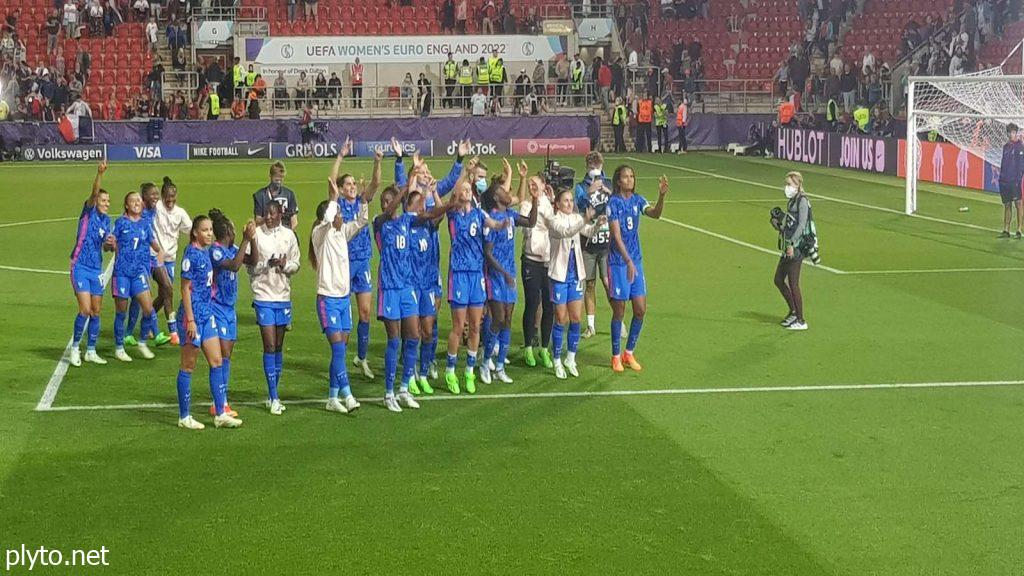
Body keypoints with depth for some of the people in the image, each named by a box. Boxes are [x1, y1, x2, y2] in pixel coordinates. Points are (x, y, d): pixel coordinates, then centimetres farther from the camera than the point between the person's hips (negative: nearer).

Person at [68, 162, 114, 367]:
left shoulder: (106, 220, 12)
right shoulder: (88, 212, -4)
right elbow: (94, 193, -23)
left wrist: (110, 243, -6)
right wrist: (100, 174, -39)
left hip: (97, 269, 6)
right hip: (80, 266, -6)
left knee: (96, 312, 7)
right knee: (85, 310, -12)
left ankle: (91, 351, 18)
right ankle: (75, 348, 4)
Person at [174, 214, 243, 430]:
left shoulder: (206, 252, 8)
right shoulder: (191, 254, -15)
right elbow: (185, 289, -16)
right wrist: (190, 320, -18)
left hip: (207, 314, 8)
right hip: (194, 314, -8)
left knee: (217, 361, 7)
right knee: (188, 366, 2)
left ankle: (220, 414, 13)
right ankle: (184, 417, 12)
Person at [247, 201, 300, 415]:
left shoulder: (288, 235, 4)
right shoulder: (257, 234, -5)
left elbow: (295, 265, 8)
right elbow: (252, 267, -4)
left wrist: (284, 265, -12)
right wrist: (267, 264, -20)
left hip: (283, 296, 3)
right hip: (263, 295, -3)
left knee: (278, 347, 10)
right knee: (269, 346, -6)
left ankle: (274, 395, 20)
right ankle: (274, 398, -2)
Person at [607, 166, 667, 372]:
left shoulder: (637, 200, 3)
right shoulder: (613, 203, -12)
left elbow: (655, 214, -16)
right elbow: (616, 235, -19)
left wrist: (662, 196, -34)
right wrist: (628, 261, -27)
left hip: (636, 260, 5)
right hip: (618, 262, -5)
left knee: (640, 310, 5)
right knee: (619, 312, 2)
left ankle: (629, 353, 22)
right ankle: (616, 356, 18)